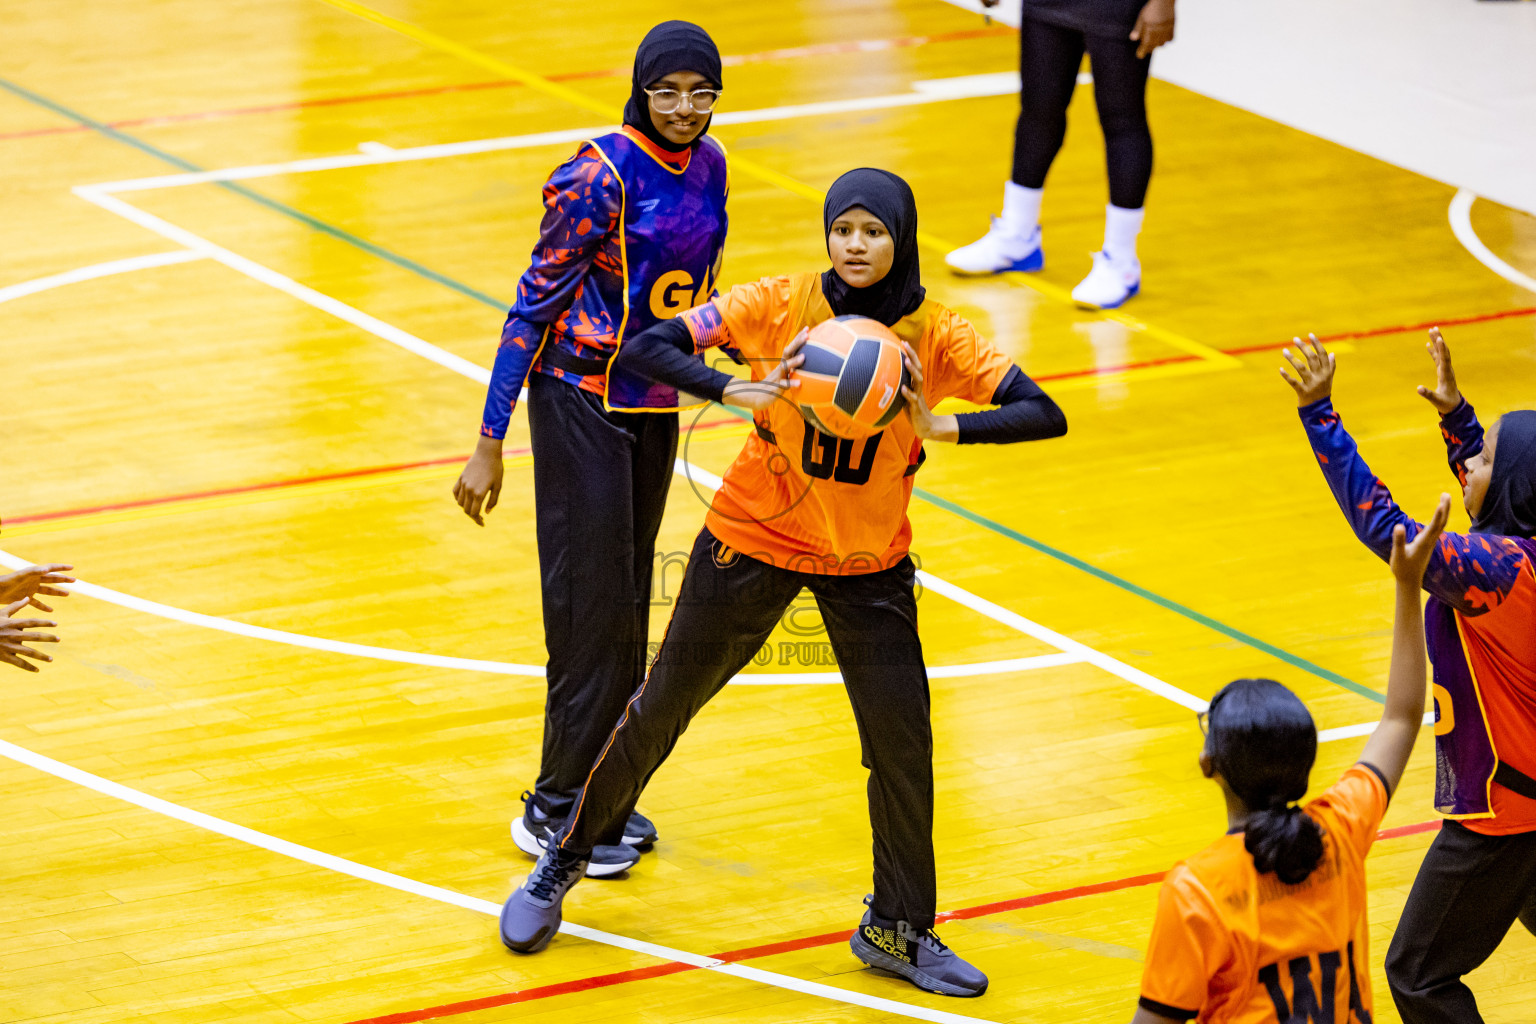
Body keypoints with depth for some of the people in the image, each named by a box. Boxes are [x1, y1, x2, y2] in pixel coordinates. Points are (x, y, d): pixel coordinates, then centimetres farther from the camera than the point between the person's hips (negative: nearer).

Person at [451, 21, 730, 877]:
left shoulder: (708, 166, 2)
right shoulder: (602, 176, -19)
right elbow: (536, 304, -16)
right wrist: (491, 444, -16)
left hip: (656, 404, 7)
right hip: (583, 402, -7)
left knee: (629, 600, 12)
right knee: (592, 603, -5)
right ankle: (556, 808, 3)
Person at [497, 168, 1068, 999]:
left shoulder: (933, 337, -13)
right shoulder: (780, 305, -16)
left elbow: (1044, 415, -19)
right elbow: (645, 349, -20)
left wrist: (942, 426, -34)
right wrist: (740, 391, -36)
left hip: (868, 563, 1)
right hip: (755, 540, -1)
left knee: (903, 741, -1)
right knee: (663, 706, 9)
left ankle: (897, 929, 19)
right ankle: (562, 864, 30)